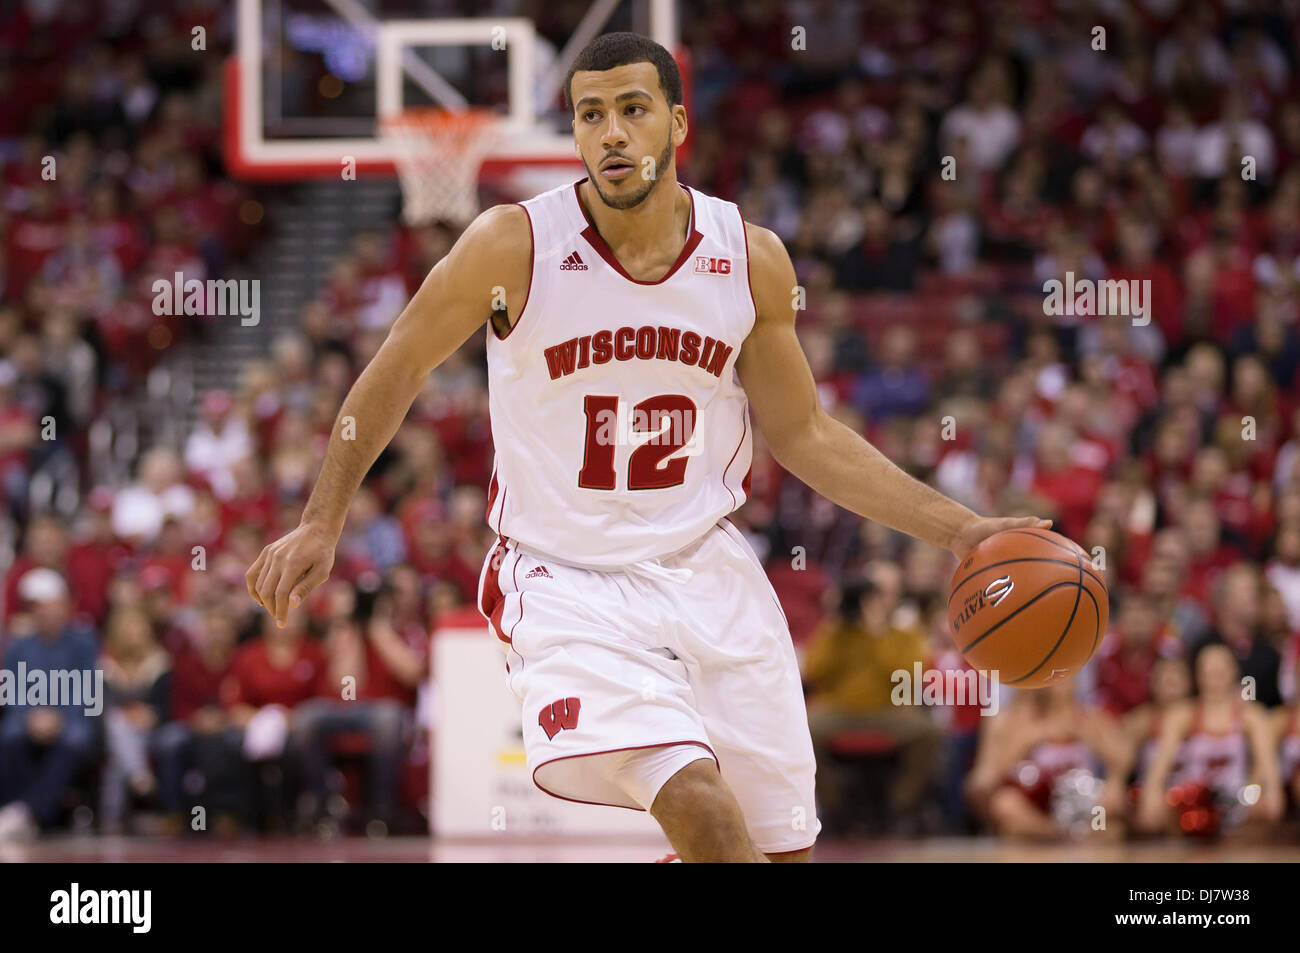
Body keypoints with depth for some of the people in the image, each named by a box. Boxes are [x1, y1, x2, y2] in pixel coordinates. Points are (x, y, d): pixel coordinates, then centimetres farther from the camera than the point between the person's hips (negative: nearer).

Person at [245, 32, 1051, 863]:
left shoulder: (752, 260, -3)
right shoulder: (515, 247, -12)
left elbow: (802, 435, 9)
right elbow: (397, 372, 3)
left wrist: (957, 530, 2)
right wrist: (322, 525, 2)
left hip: (707, 569, 4)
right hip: (567, 583, -4)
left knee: (782, 846, 6)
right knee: (702, 811, -28)